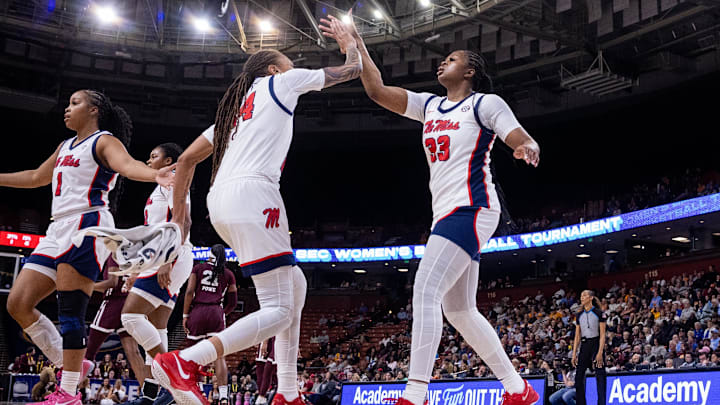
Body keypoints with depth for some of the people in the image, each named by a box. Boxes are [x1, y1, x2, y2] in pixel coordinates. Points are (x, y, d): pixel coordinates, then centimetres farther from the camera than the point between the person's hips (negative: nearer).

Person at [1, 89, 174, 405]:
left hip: (87, 226, -9)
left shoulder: (104, 141, -1)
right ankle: (71, 364, 13)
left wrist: (155, 175, -44)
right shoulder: (65, 147, 25)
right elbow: (37, 177, 38)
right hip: (59, 229, 9)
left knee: (70, 312, -12)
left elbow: (127, 165, -22)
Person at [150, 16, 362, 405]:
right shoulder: (279, 82, 12)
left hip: (221, 201, 9)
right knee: (279, 310, -11)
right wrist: (351, 46, 39)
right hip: (252, 194, -9)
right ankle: (181, 362, -26)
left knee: (295, 286, 18)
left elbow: (186, 160, 27)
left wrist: (179, 214, 32)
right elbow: (353, 70, 19)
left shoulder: (235, 108, 31)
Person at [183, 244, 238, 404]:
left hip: (197, 312, 0)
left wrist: (185, 315, 4)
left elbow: (189, 292, 1)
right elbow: (233, 303, 15)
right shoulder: (228, 274, 14)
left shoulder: (198, 268, 11)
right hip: (216, 313, 0)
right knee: (219, 356, -4)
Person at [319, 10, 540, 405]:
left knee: (426, 290, -22)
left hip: (470, 208, -8)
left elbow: (524, 141, -8)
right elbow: (377, 90, 17)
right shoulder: (429, 106, 19)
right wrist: (356, 42, 17)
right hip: (447, 212, 9)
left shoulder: (486, 103, 0)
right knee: (458, 310, 10)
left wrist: (528, 148, -32)